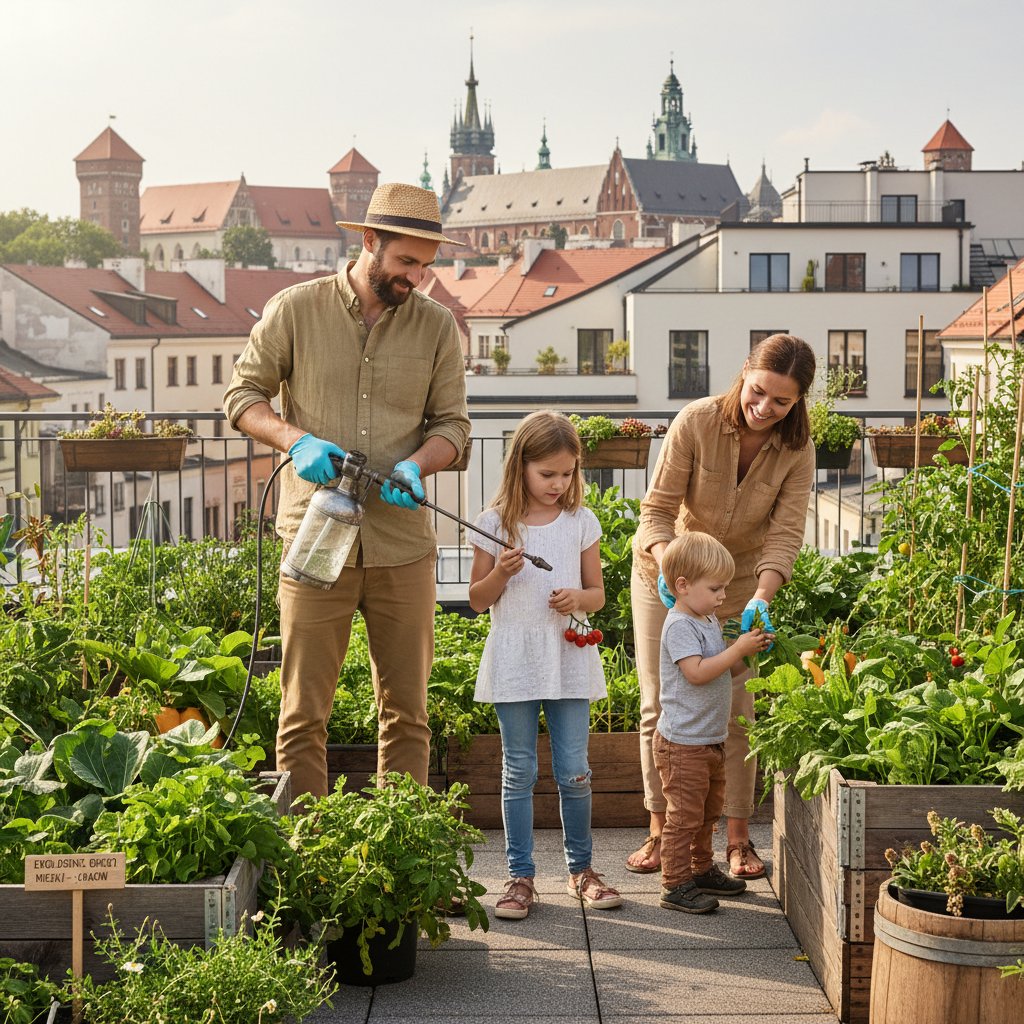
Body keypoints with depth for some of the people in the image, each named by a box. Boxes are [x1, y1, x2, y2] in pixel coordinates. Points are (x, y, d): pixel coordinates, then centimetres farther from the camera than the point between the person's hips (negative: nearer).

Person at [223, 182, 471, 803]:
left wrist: (414, 465, -13)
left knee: (407, 710, 7)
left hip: (404, 547, 2)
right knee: (304, 712, 0)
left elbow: (452, 423, 9)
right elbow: (243, 394, 5)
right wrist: (295, 440, -14)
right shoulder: (295, 310, 0)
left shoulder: (437, 326, 6)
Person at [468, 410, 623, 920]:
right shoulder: (495, 523, -1)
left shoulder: (581, 522, 4)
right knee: (519, 772, 4)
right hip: (514, 660, -1)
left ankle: (581, 868, 19)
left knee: (574, 771, 4)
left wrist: (577, 599, -11)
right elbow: (477, 600, 4)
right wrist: (500, 573, -15)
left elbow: (597, 592, 10)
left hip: (568, 658, 1)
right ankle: (520, 875, 11)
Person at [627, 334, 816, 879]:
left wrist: (761, 598, -39)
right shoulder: (697, 421, -24)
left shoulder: (796, 450, -17)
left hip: (740, 581, 1)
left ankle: (738, 838, 6)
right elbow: (657, 507, -22)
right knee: (660, 705, 0)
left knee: (735, 707, -3)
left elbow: (786, 533, -22)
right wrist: (667, 562, -41)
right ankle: (660, 830, 12)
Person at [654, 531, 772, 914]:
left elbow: (720, 671, 21)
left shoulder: (709, 621, 13)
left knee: (708, 810, 20)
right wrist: (739, 649, -25)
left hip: (710, 739, 10)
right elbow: (697, 671, -28)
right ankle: (675, 885, 0)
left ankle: (702, 870, 33)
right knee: (685, 813, -5)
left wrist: (748, 651, 4)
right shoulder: (679, 626, -18)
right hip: (683, 743, -10)